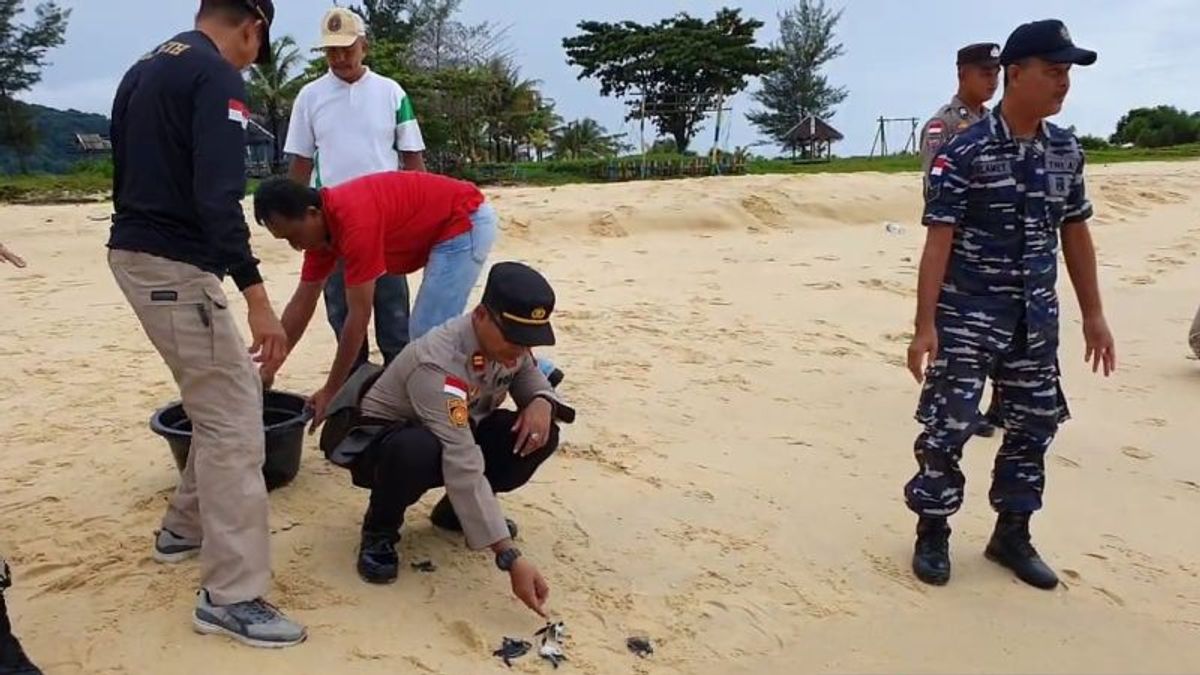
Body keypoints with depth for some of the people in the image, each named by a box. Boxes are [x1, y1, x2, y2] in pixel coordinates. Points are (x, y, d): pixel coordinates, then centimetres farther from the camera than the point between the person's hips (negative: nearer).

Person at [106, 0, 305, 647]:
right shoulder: (218, 77, -12)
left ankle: (185, 528, 33)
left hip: (131, 252, 10)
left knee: (225, 397, 21)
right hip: (175, 266, -10)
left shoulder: (142, 71, 17)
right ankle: (229, 596, -2)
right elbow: (217, 198, -24)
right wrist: (255, 295, -28)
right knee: (234, 422, -7)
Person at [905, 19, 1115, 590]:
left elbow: (1075, 234, 13)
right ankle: (932, 535, 16)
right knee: (947, 427, -2)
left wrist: (1094, 315, 12)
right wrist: (925, 325, -19)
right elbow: (938, 241, -14)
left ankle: (1012, 535, 28)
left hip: (1036, 317, 6)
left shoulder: (1066, 150, 6)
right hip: (967, 313, -6)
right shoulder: (964, 152, -12)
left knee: (1034, 426, 12)